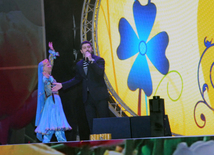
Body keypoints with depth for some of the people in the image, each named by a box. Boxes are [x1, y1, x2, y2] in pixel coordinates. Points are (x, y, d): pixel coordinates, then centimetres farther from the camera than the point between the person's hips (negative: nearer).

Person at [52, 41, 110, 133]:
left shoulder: (99, 60, -1)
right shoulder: (79, 64, 16)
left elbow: (100, 72, -19)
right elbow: (77, 79, 24)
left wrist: (91, 60, -22)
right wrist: (62, 85, 19)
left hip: (99, 96, -5)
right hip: (87, 97, 5)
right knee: (91, 123, 2)